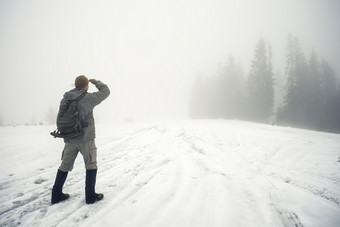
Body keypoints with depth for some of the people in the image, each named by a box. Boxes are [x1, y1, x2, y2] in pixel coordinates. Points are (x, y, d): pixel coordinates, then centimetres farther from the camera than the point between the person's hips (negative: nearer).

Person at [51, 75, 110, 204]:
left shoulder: (65, 99, 5)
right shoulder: (88, 98, -12)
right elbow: (105, 92, 0)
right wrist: (96, 82, 16)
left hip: (70, 139, 6)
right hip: (86, 138, -5)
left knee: (65, 166, 16)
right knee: (91, 165, 8)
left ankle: (56, 195, 23)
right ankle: (90, 196, 11)